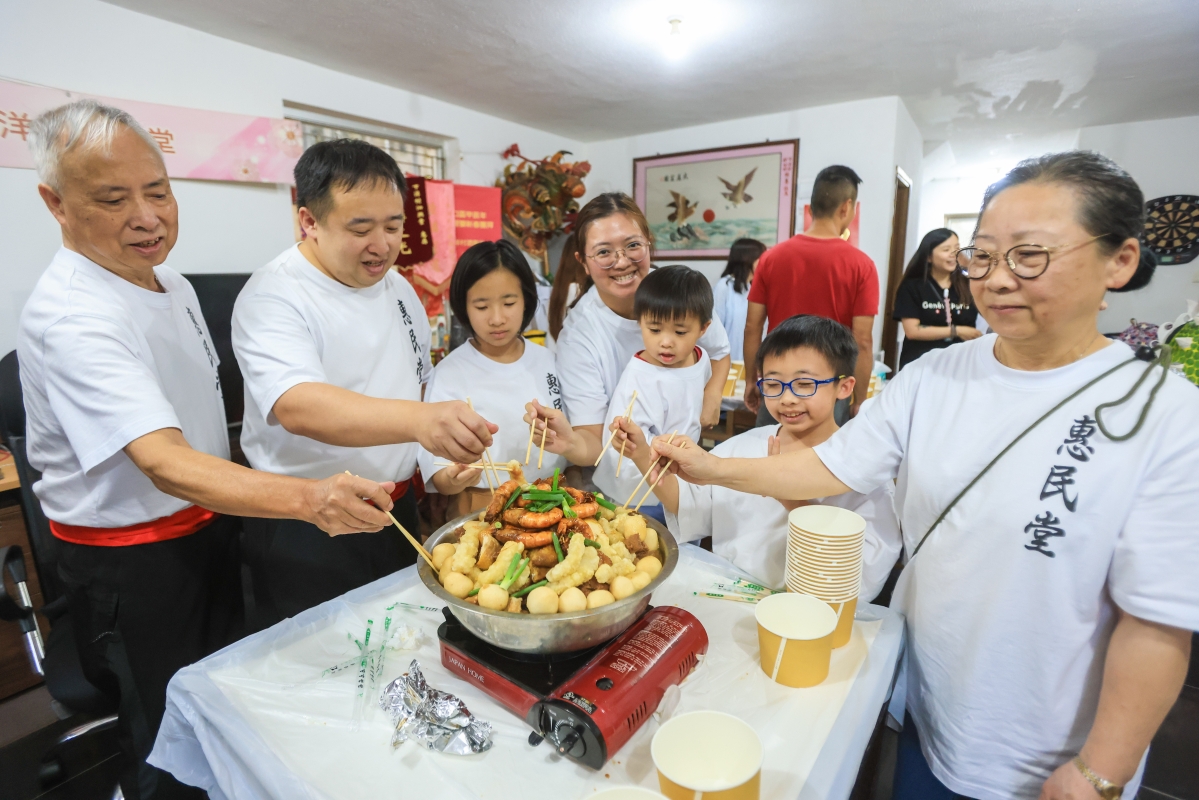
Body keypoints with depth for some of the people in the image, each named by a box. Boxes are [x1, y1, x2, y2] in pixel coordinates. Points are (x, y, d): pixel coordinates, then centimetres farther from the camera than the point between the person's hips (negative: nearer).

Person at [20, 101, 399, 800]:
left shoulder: (174, 283, 2)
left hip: (210, 526, 8)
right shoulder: (71, 317, -27)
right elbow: (165, 464, -40)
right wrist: (308, 499, -55)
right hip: (129, 564, -8)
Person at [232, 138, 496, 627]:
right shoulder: (272, 297, -17)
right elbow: (297, 407, -36)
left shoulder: (397, 287, 5)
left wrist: (445, 458, 4)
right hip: (307, 536, -6)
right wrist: (419, 421, -51)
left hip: (399, 514, 6)